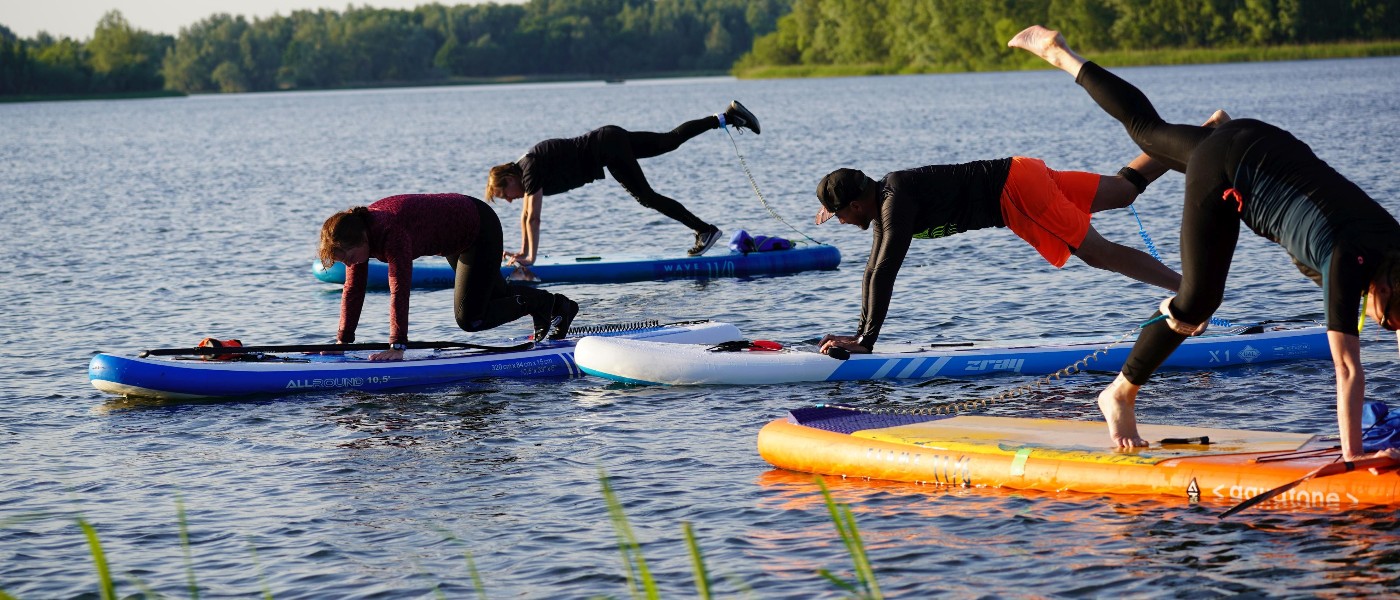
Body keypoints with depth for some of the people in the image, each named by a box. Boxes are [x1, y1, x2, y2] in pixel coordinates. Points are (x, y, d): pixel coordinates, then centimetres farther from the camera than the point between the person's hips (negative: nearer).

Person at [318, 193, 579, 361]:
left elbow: (399, 289, -46)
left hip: (479, 228, -9)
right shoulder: (355, 232, -15)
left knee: (469, 319, -8)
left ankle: (545, 303, 7)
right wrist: (343, 341, -11)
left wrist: (397, 347, -49)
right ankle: (560, 307, 49)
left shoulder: (391, 232, -40)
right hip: (457, 238, 9)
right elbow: (353, 290, -8)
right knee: (497, 294, 28)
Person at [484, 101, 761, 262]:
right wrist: (523, 252, 16)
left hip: (606, 148, -8)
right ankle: (726, 117, 13)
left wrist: (531, 258, -19)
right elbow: (525, 216, 17)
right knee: (670, 140, 12)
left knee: (646, 196, -9)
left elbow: (533, 218, -21)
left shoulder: (530, 170, -17)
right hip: (610, 140, 8)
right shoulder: (523, 168, 9)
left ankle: (704, 229, -11)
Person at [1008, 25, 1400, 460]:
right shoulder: (1347, 261, -34)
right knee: (1198, 301, -5)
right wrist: (1352, 457, -40)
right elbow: (1348, 368, -38)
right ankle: (1120, 394, 15)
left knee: (1148, 130, 28)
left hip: (1265, 148, 7)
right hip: (1224, 171, -7)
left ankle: (1060, 53, 43)